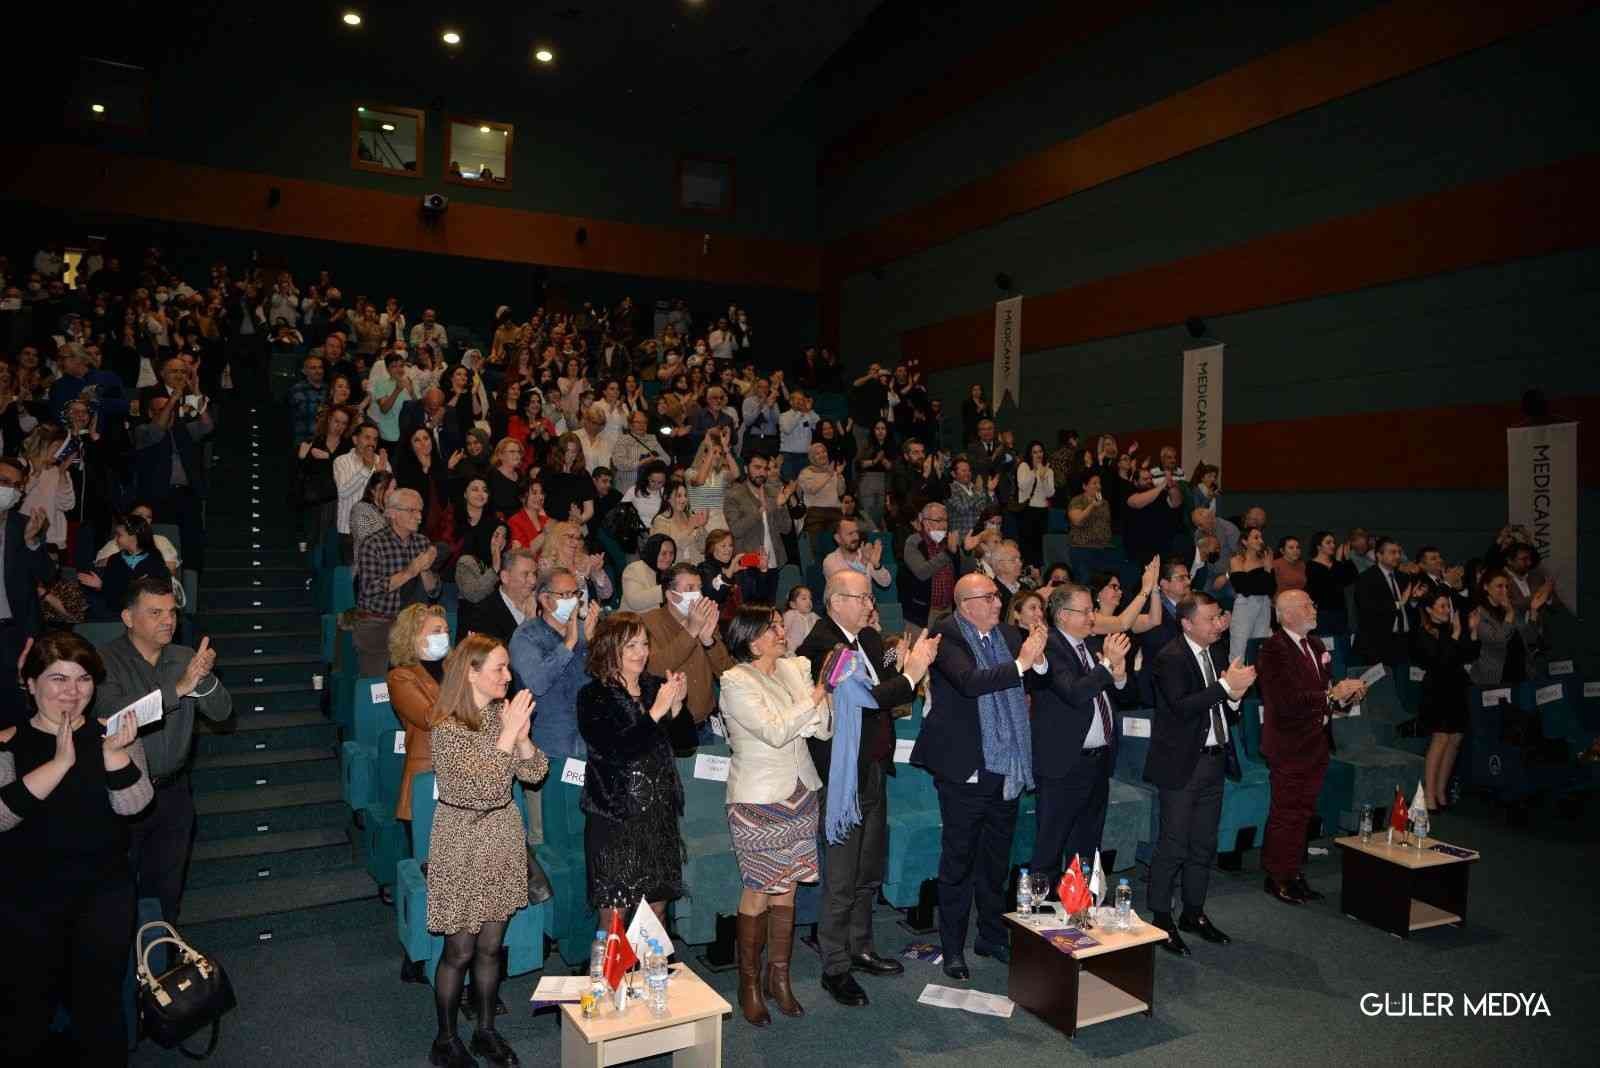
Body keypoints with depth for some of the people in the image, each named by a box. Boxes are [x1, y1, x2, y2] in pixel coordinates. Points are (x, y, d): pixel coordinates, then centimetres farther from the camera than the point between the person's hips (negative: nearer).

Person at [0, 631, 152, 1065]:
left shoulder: (113, 735, 0)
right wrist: (61, 762, -28)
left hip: (103, 893, 1)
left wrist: (114, 752, -26)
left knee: (100, 1004, 5)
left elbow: (132, 805, -12)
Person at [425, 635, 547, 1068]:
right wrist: (508, 732, -26)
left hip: (503, 838, 6)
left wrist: (522, 734, -16)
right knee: (459, 951, 7)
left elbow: (535, 773, 0)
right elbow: (486, 786, -25)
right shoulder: (449, 729, -18)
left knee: (491, 946, 16)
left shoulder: (501, 713, 2)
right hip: (465, 843, -6)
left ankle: (486, 1031, 31)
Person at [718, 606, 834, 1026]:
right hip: (758, 800, -5)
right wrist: (815, 697, -14)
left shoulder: (794, 668, 4)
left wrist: (825, 692, -15)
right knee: (758, 892, 4)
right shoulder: (735, 681, -13)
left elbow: (823, 729, 3)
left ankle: (779, 978, 26)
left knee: (786, 889, 12)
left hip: (799, 793, 6)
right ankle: (750, 984, 20)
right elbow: (774, 732, -21)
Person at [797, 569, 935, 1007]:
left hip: (873, 772, 9)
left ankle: (860, 948, 37)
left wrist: (912, 666, -8)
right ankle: (835, 967, 19)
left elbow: (883, 693, 8)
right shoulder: (818, 647, -19)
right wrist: (909, 676, -22)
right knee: (841, 880, 4)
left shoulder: (870, 638, 8)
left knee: (870, 872, 21)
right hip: (843, 777, -9)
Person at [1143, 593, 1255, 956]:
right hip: (1182, 764, -8)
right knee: (1173, 846, -2)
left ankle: (1194, 912, 29)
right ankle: (1162, 919, 9)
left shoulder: (1216, 654, 10)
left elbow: (1229, 715, 14)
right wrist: (1226, 686, -25)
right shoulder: (1171, 658, -13)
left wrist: (1236, 696, -7)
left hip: (1214, 761, 8)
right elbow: (1182, 707, -27)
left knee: (1204, 845, 16)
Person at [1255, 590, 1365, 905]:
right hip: (1289, 746, -8)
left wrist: (1346, 694, -2)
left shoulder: (1315, 645, 12)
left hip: (1316, 744, 8)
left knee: (1303, 812, 15)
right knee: (1286, 814, 0)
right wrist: (1332, 695, -22)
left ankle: (1293, 873, 25)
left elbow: (1326, 689, 18)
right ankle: (1277, 877, 11)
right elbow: (1287, 701, -25)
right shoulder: (1273, 650, -16)